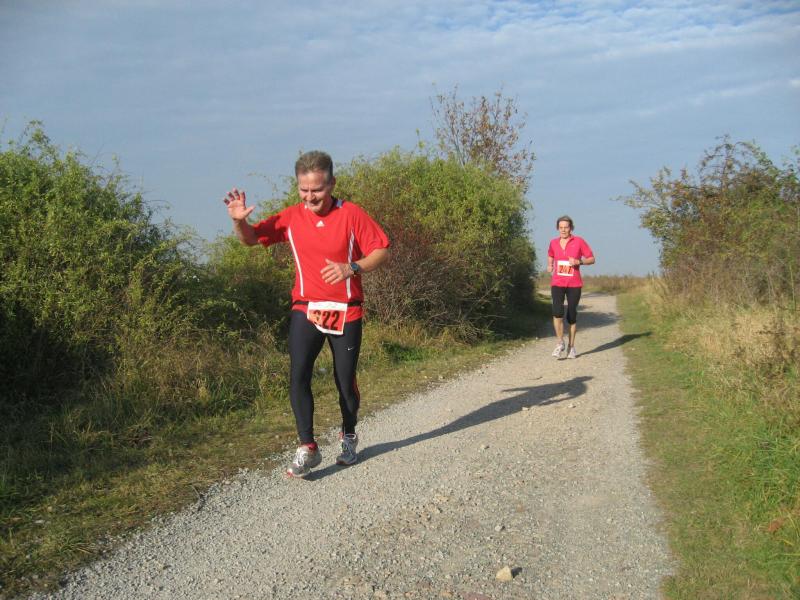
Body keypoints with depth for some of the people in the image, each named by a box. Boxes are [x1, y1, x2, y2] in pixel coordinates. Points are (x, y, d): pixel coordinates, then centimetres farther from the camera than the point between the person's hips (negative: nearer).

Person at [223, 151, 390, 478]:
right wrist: (239, 220, -14)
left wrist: (353, 267, -23)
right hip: (305, 310, 2)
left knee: (345, 382, 8)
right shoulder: (291, 217, 0)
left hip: (346, 312, -2)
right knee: (298, 377, -11)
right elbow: (251, 239, 8)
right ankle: (307, 448, -1)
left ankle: (348, 438, 33)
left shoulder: (352, 214, -8)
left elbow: (382, 251, -6)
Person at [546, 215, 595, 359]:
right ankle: (560, 343, -4)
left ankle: (571, 346, 18)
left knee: (572, 315, 4)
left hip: (574, 283, -1)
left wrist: (579, 262, -15)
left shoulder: (579, 241, -1)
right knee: (557, 311, -18)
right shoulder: (553, 242, 7)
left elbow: (592, 259, 2)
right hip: (557, 282, 1)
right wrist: (549, 265, 8)